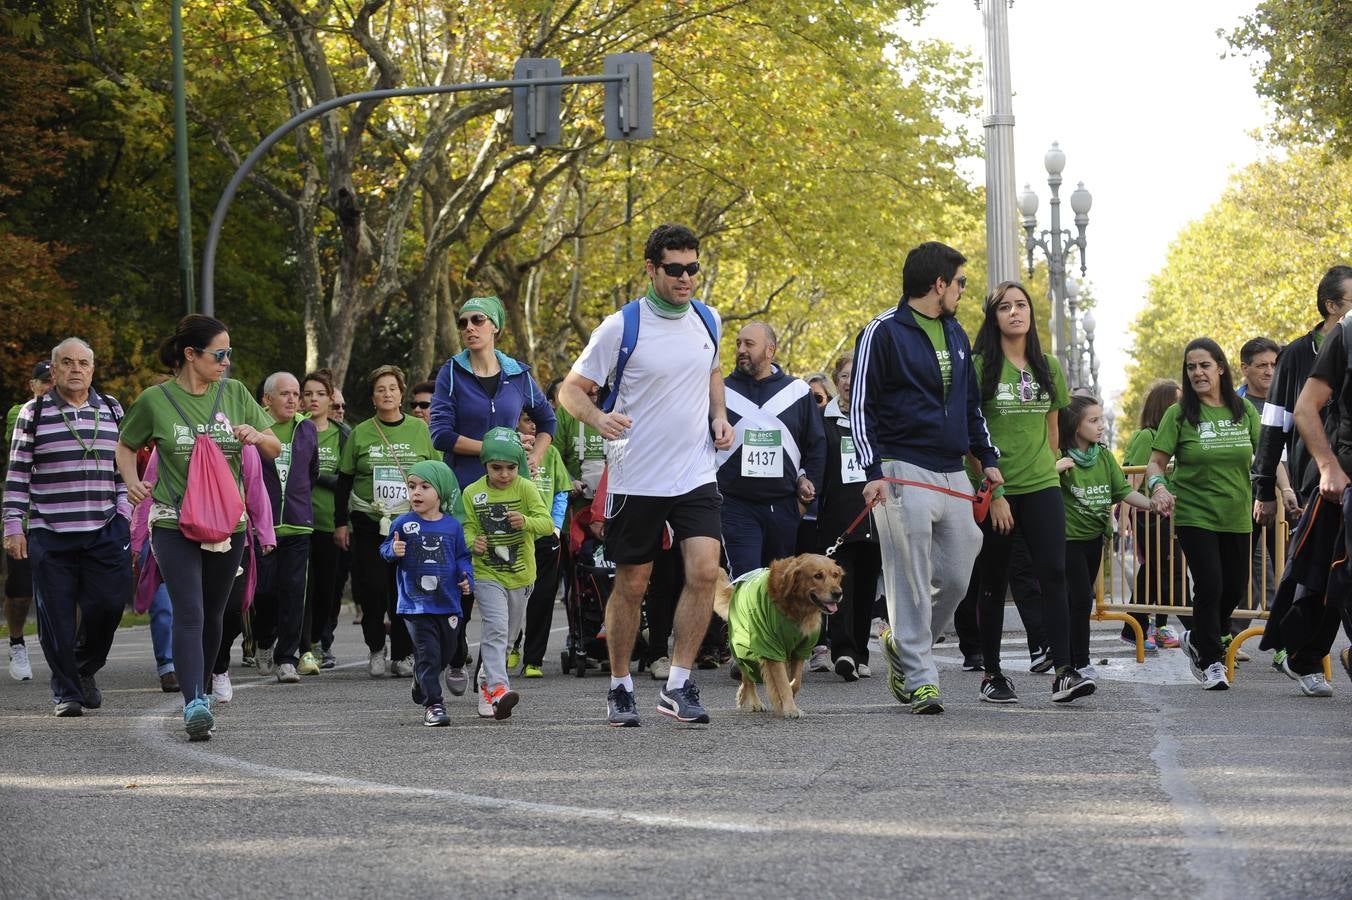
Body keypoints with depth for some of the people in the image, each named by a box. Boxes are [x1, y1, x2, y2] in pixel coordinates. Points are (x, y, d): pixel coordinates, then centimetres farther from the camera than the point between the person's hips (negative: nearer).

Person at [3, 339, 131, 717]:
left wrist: (123, 512, 8)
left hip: (105, 530, 2)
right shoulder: (34, 413, 2)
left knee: (107, 604, -4)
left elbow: (124, 466, 17)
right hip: (49, 533, -2)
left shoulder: (111, 410, 11)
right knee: (57, 617, -1)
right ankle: (66, 691, 10)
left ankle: (85, 668, 22)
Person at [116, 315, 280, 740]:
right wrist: (132, 480, -7)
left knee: (212, 615, 13)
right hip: (174, 522, -4)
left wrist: (256, 436, -12)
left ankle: (202, 695, 29)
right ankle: (194, 705, -24)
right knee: (189, 613, -16)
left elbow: (275, 449, 10)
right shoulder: (155, 400, -3)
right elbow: (125, 447, 12)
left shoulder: (234, 393, 6)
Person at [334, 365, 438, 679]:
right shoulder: (360, 433, 5)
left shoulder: (419, 429, 6)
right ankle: (375, 649, 13)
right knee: (372, 589, -6)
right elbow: (344, 481, 9)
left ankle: (403, 656, 8)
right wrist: (340, 522, 4)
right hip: (369, 524, 0)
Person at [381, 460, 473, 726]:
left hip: (447, 603, 3)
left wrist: (467, 579, -3)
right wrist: (393, 550, -19)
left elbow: (462, 556, 12)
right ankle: (433, 704, -6)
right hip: (415, 604, -3)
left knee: (445, 651, 16)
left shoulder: (452, 526, 3)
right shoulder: (403, 524, -3)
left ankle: (421, 685, 42)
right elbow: (385, 550, 3)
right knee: (428, 653, -9)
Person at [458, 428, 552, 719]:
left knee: (506, 633, 15)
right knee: (496, 628, -20)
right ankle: (498, 689, -30)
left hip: (520, 575, 2)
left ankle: (487, 680, 36)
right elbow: (469, 528, 0)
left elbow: (547, 523, -13)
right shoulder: (472, 493, -4)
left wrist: (526, 521, -33)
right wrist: (473, 542, -23)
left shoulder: (525, 488, -6)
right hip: (487, 574, -2)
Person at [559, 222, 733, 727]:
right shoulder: (621, 327, -9)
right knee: (631, 585, 6)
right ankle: (620, 688, 22)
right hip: (636, 479, -3)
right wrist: (598, 419, -24)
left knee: (704, 572, -13)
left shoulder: (707, 321, 6)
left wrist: (719, 417, 8)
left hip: (696, 474, 3)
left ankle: (677, 685, -6)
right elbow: (571, 389, -4)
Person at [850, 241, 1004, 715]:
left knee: (956, 578, 5)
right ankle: (918, 677, -3)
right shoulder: (883, 332, -5)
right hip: (904, 473, -7)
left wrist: (988, 458, 17)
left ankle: (903, 644, 26)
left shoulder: (955, 334, 18)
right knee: (910, 581, -7)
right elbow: (860, 406, -6)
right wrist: (874, 471, -15)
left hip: (953, 474, 7)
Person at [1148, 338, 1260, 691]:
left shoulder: (1244, 410, 4)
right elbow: (1156, 462, -4)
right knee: (1209, 587, -10)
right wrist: (1158, 487, -24)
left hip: (1236, 517, 4)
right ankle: (1211, 662, 5)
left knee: (1235, 588, 10)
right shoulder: (1179, 414, -4)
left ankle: (1197, 639, 35)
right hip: (1194, 516, -4)